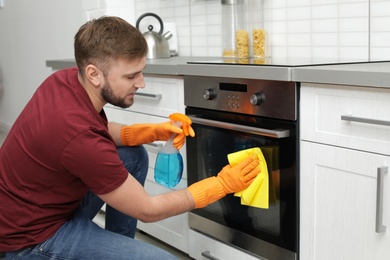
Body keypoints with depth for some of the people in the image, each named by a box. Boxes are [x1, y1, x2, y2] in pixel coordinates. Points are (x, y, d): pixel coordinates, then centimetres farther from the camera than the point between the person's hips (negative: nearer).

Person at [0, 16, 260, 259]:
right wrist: (223, 183, -15)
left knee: (134, 156, 10)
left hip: (50, 199, 9)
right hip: (34, 234, -9)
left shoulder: (67, 79, -9)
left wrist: (153, 131, -6)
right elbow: (147, 209, -21)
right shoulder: (79, 135, -33)